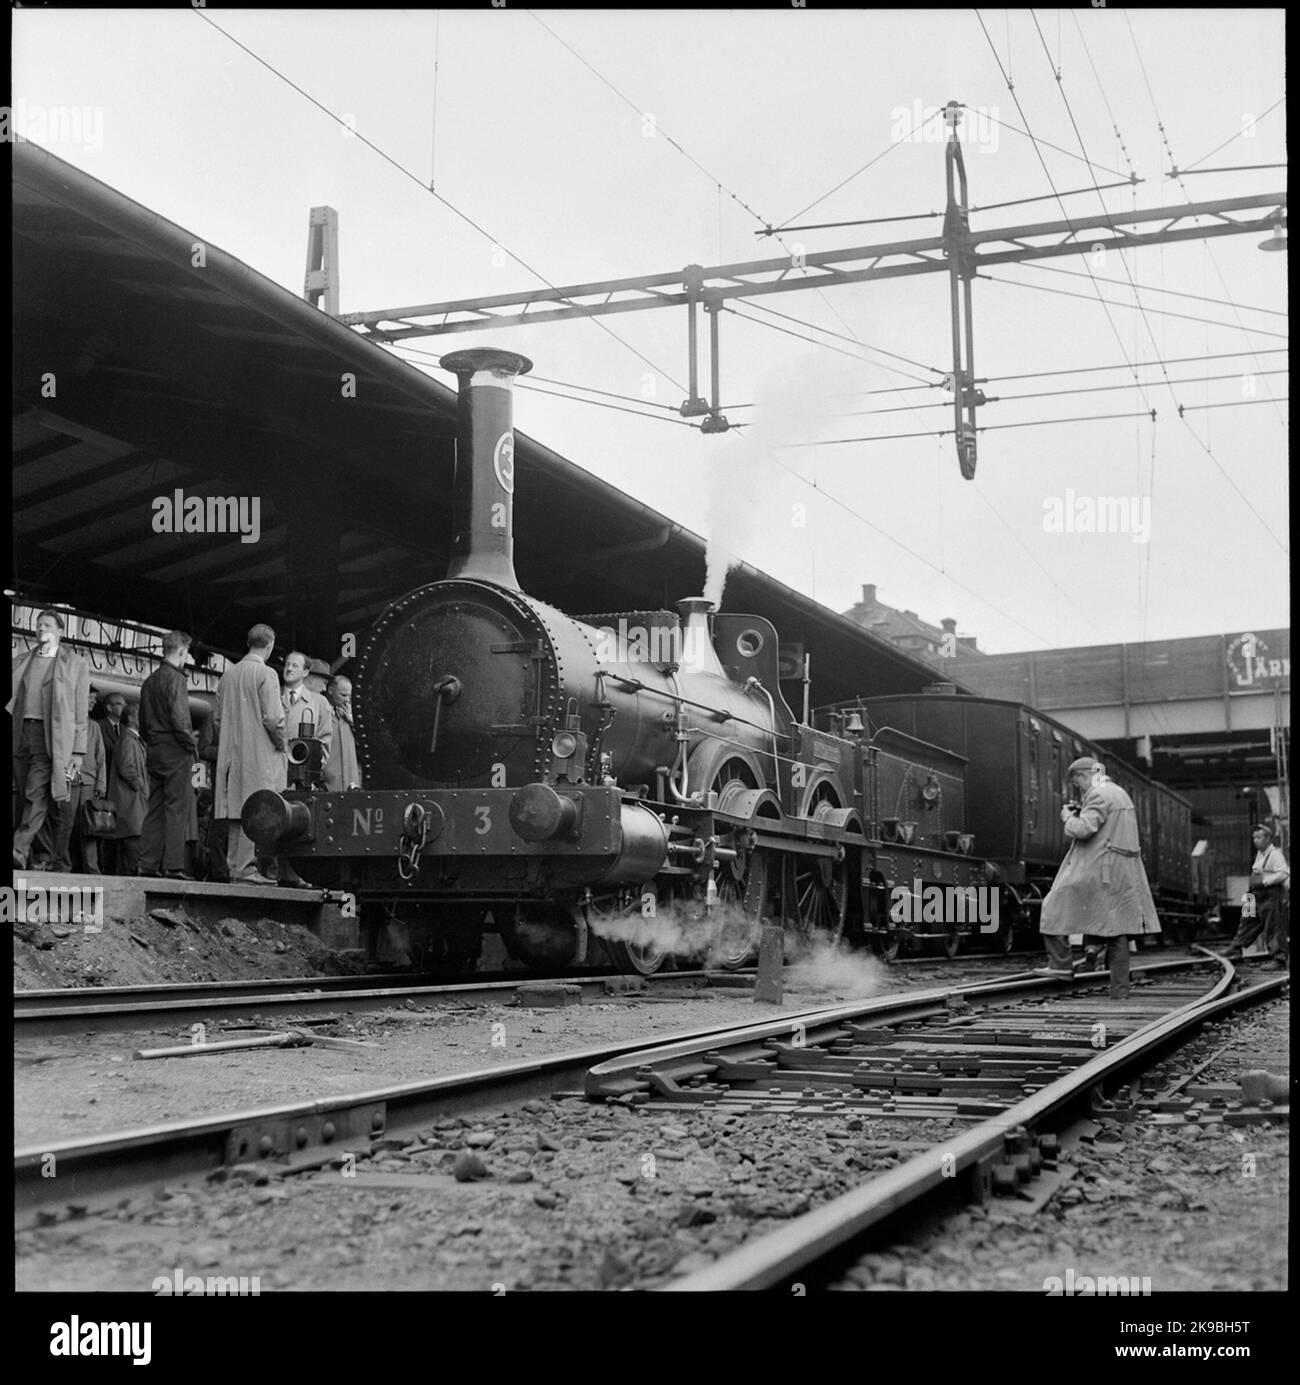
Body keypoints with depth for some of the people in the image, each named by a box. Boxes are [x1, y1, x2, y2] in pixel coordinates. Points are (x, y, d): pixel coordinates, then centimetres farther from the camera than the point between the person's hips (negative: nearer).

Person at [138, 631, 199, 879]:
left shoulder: (149, 681, 14)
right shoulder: (176, 679, -11)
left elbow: (143, 722, 16)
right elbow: (179, 718, -19)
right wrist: (192, 744, -8)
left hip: (154, 750, 8)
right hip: (176, 751, -8)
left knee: (155, 809, 9)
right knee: (177, 809, -7)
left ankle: (148, 864, 8)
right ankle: (174, 866, -9)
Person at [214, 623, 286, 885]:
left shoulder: (228, 675, 10)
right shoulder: (265, 674, -9)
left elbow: (217, 718, 12)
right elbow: (272, 718, -16)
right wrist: (282, 745, -2)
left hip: (232, 754, 7)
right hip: (259, 754, -7)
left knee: (235, 812, 9)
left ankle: (233, 867, 12)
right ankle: (246, 868, -10)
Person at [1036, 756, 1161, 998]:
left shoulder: (1099, 795, -10)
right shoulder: (1120, 794, 22)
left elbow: (1083, 829, -22)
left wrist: (1068, 817, -3)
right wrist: (1080, 811, 18)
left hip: (1097, 870, -9)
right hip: (1123, 873, 9)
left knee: (1056, 908, 2)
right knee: (1117, 926, 8)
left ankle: (1060, 963, -1)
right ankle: (1120, 987, 8)